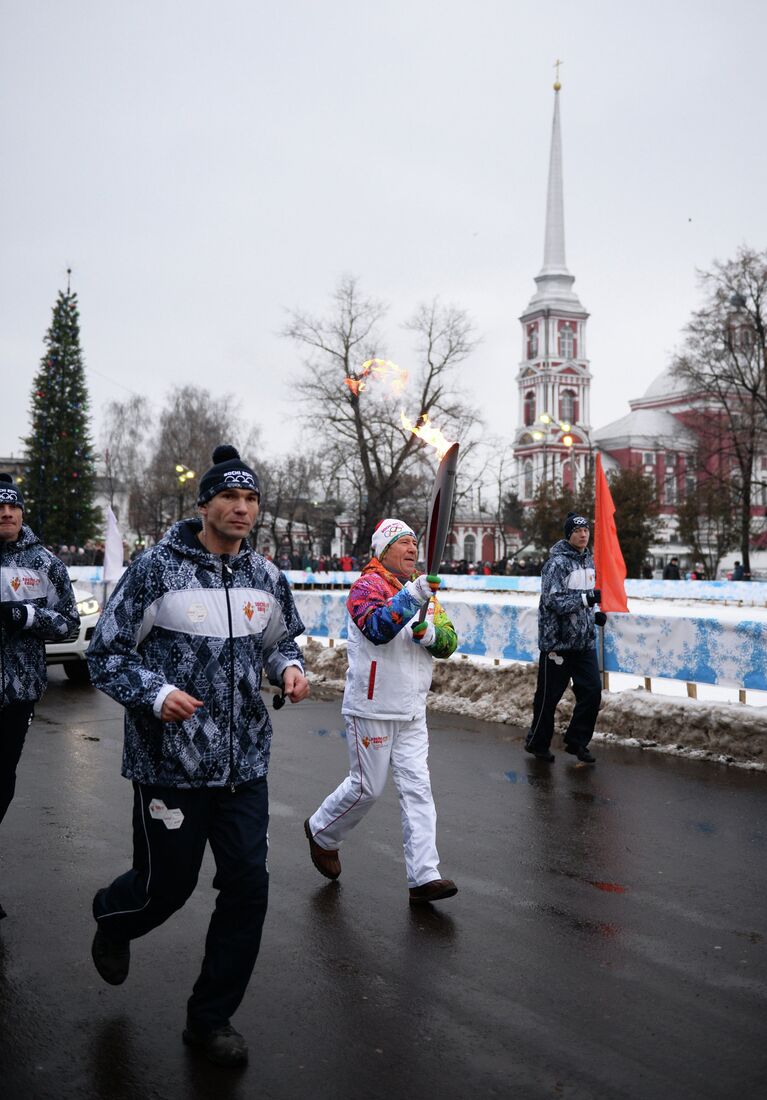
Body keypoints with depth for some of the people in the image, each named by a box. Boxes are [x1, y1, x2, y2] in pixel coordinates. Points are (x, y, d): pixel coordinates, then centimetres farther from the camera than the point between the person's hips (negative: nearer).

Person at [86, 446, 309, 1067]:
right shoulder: (156, 569, -11)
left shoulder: (267, 578, 4)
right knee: (167, 884, 10)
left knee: (248, 887, 4)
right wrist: (155, 693, -24)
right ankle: (112, 918, 50)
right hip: (169, 762, -4)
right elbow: (105, 655, -7)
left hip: (244, 764, 4)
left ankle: (212, 1019, 27)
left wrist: (289, 668, -3)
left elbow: (282, 640, 19)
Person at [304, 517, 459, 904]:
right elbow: (376, 628, -29)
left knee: (418, 788, 2)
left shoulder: (424, 589, 11)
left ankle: (424, 876, 5)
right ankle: (322, 832, 32)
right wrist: (411, 597, -40)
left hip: (412, 712, 6)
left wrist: (431, 633, -16)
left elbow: (450, 640, 5)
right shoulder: (368, 585, -10)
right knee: (367, 787, 4)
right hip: (372, 708, -6)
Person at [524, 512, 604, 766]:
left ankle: (576, 741, 19)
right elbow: (554, 600, -21)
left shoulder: (588, 560, 13)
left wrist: (594, 614, 10)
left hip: (584, 640, 7)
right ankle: (537, 743, 21)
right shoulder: (557, 563, -14)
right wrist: (586, 598, -27)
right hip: (557, 641, -7)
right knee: (548, 696, 3)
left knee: (592, 690, 4)